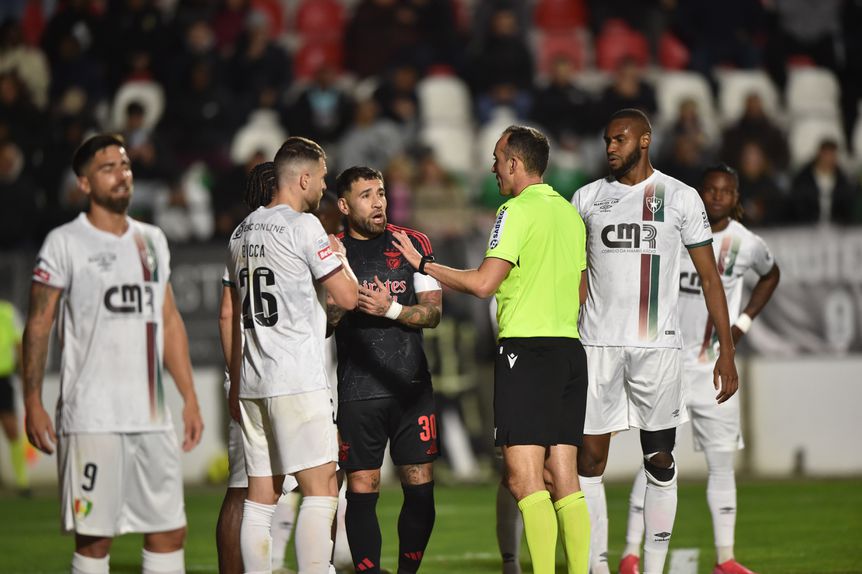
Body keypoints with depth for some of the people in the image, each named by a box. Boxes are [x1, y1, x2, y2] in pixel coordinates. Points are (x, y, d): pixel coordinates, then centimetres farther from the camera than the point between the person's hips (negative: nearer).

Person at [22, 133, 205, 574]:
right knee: (94, 536, -2)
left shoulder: (152, 241, 14)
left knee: (169, 530, 4)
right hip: (91, 417, -5)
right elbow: (38, 327, -4)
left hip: (152, 417, 6)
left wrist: (189, 397, 14)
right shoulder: (65, 243, -3)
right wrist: (33, 404, -11)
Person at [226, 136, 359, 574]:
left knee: (261, 496, 7)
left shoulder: (243, 231, 16)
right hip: (298, 382, -8)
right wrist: (339, 256, 11)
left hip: (252, 384, 8)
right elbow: (348, 297, -8)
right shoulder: (303, 226, -8)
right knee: (320, 489, -7)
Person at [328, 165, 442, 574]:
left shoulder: (413, 244, 8)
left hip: (412, 387, 1)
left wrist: (391, 310, -12)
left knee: (420, 485, -1)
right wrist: (342, 305, -12)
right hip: (357, 391, -1)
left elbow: (433, 312, 5)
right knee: (362, 488, -3)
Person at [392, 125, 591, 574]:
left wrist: (424, 265, -4)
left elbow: (483, 283, -14)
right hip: (569, 347, 8)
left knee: (524, 479, -11)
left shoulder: (518, 211, -8)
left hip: (526, 349, -8)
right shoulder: (571, 214, 16)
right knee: (563, 481, 7)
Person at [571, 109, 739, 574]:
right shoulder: (587, 198, 8)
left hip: (657, 345, -1)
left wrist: (727, 352, -1)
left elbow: (709, 277, 4)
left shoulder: (680, 198, 3)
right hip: (598, 344, 1)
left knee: (660, 462, 1)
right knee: (589, 458, -1)